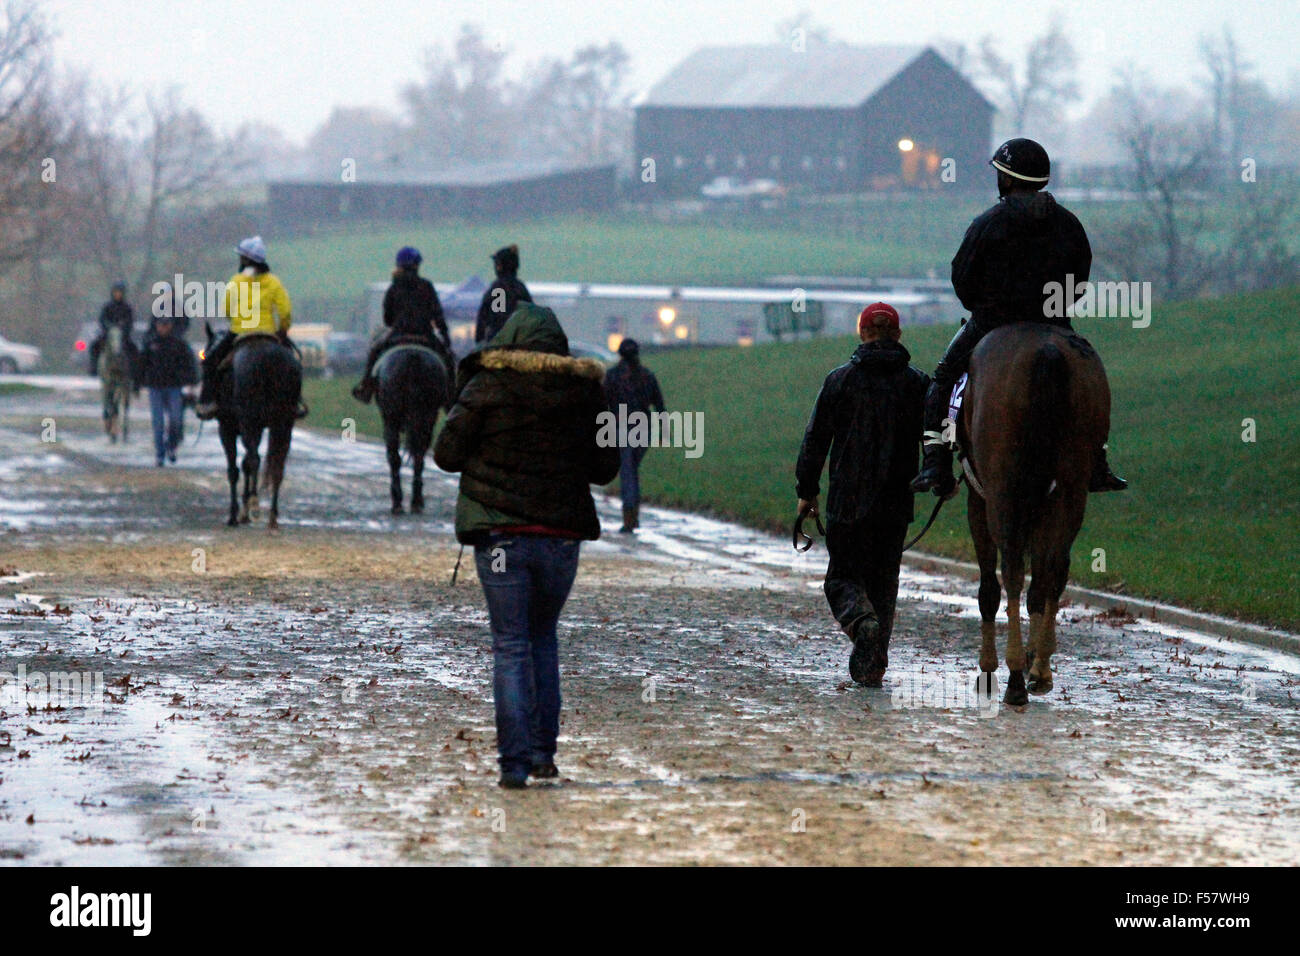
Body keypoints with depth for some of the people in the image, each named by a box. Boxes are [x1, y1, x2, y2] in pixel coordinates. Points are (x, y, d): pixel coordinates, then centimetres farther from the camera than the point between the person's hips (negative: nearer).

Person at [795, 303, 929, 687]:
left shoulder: (839, 380, -1)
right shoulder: (917, 383, 2)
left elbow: (815, 439, 1)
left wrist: (806, 490, 9)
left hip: (847, 501, -2)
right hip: (896, 504, 2)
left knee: (843, 577, 7)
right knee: (883, 581, 12)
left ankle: (860, 620, -25)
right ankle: (872, 665, 8)